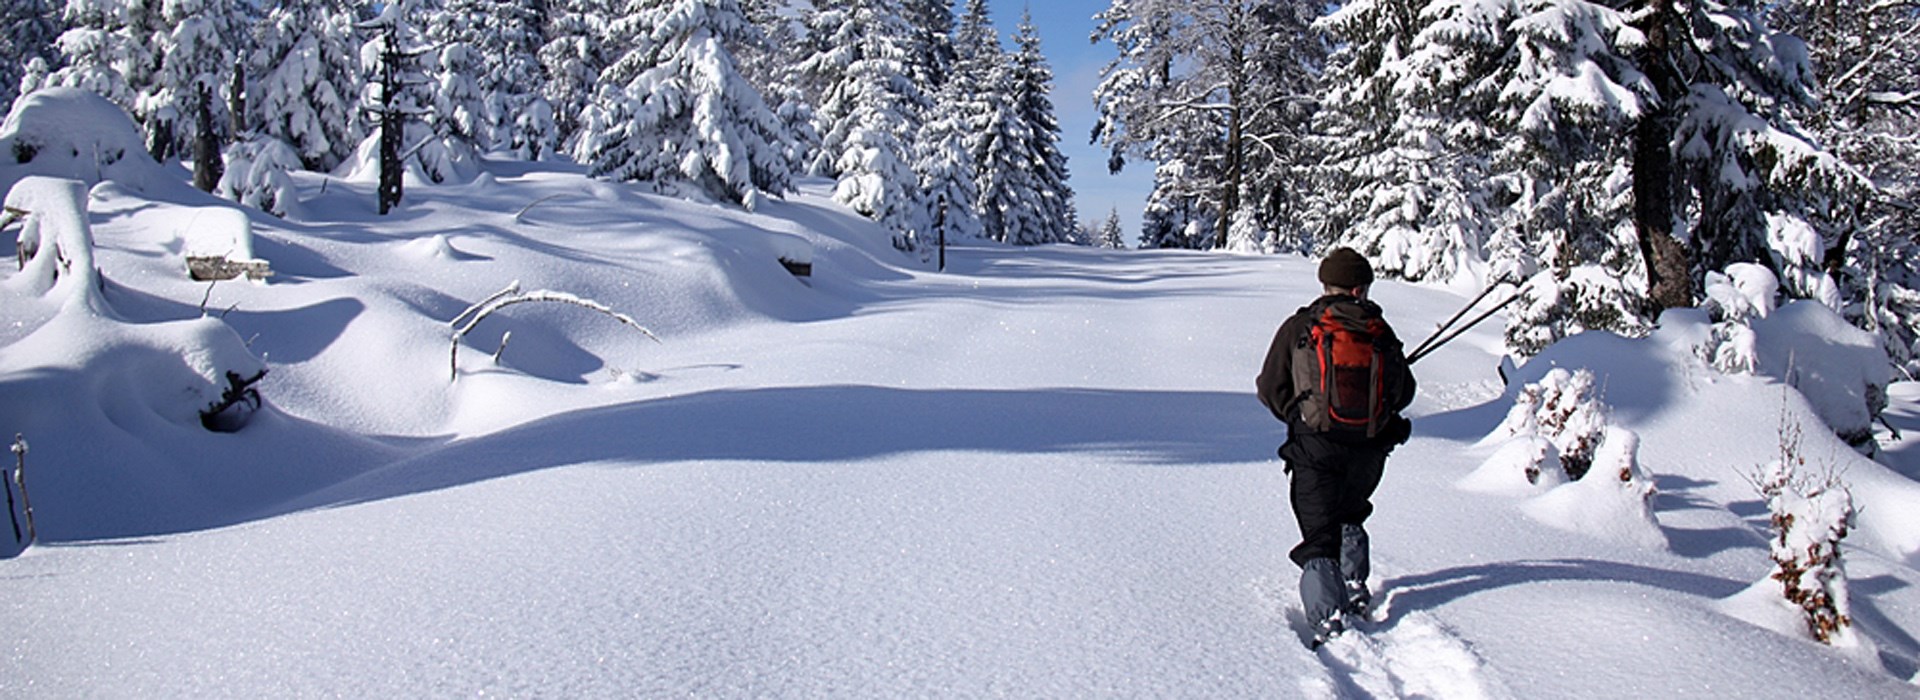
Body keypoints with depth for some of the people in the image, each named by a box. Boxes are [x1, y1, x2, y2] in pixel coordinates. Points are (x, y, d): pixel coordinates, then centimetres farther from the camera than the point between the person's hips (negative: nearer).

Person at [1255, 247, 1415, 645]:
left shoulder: (1298, 328, -1)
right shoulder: (1380, 330, 5)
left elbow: (1270, 388, -1)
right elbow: (1404, 391, 9)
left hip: (1316, 447, -3)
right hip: (1370, 448, 3)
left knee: (1320, 536, -4)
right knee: (1351, 514, 30)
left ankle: (1329, 618, -18)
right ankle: (1355, 589, 26)